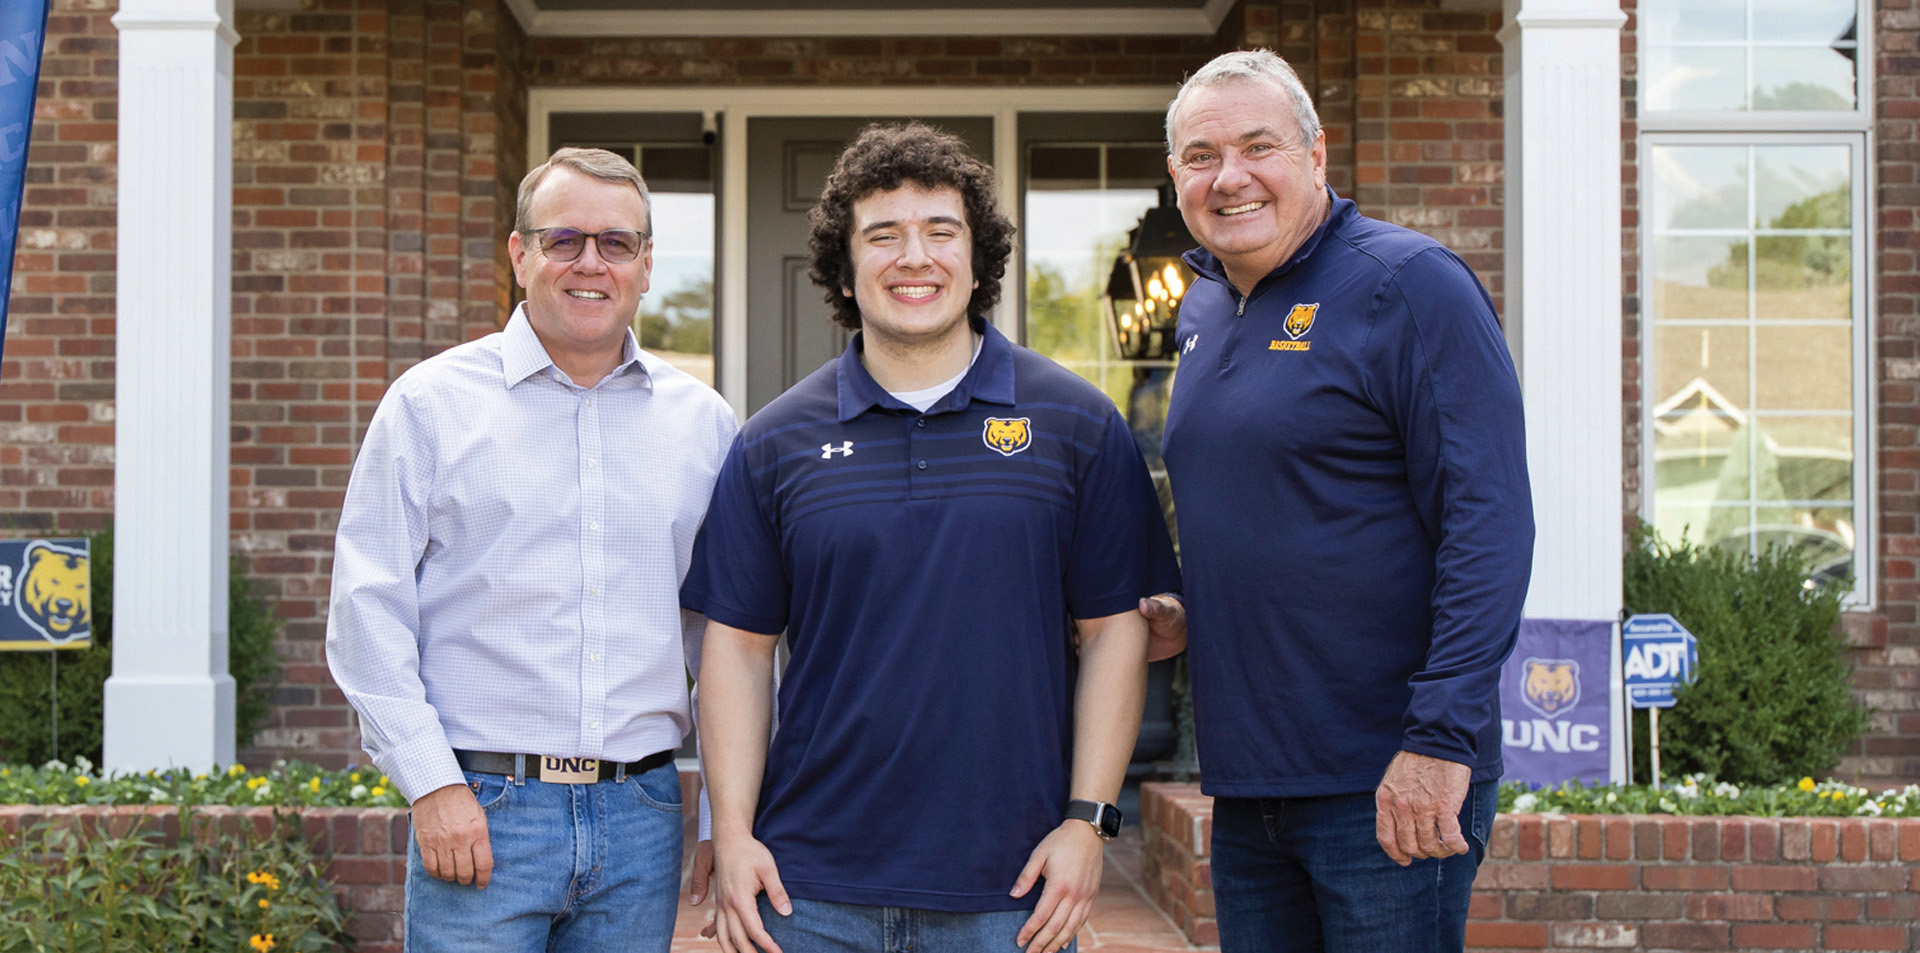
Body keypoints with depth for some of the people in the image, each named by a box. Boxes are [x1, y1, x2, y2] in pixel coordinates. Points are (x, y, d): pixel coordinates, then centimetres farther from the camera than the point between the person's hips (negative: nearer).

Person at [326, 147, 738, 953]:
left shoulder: (702, 421, 9)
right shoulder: (431, 402, 1)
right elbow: (369, 610, -3)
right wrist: (432, 781, -10)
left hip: (642, 817, 3)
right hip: (478, 810, -3)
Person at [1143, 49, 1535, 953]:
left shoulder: (1410, 285, -10)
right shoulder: (1201, 309, 13)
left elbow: (1487, 521, -17)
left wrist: (1442, 737, -23)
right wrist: (1190, 612, 7)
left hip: (1387, 784, -7)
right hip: (1244, 780, 7)